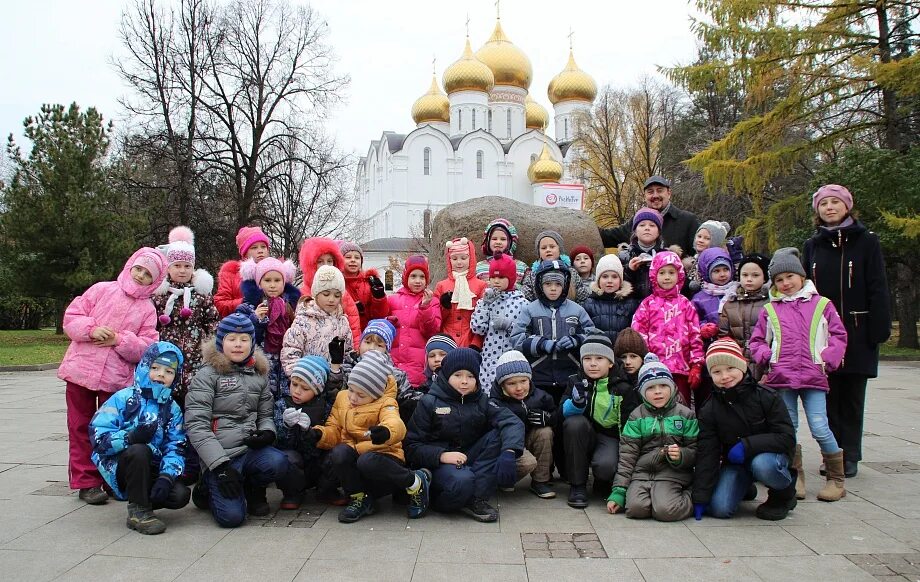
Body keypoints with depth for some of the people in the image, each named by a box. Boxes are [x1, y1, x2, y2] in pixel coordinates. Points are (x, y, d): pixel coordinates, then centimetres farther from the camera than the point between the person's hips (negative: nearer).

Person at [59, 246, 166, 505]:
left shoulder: (148, 309, 3)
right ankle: (86, 481, 15)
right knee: (81, 427, 6)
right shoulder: (101, 290, 3)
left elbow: (146, 347, -4)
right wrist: (91, 329, -16)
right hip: (81, 369, 0)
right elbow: (72, 317, 2)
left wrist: (119, 340, -17)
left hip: (117, 378, 0)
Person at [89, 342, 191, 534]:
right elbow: (97, 434, -16)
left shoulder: (172, 409, 5)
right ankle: (138, 511, -18)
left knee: (180, 495, -21)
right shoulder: (124, 398, -9)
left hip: (151, 470, 3)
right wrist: (129, 437, -34)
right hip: (118, 466, -3)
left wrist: (166, 476, -21)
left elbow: (176, 448, -4)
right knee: (139, 450, -35)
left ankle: (142, 499, 10)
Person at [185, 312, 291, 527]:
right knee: (231, 516, -20)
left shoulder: (259, 374, 13)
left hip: (251, 449, 4)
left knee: (278, 463, -29)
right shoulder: (207, 375, -3)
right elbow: (196, 424, -10)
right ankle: (210, 487, 15)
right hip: (221, 455, -4)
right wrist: (221, 465, -18)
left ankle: (252, 489, 6)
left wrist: (267, 432, -6)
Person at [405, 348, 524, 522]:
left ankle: (477, 499, -21)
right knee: (463, 480, -38)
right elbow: (412, 446, -6)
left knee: (498, 434, -19)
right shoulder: (429, 403, -1)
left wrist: (509, 452, -32)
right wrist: (442, 455, -24)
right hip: (438, 463, -5)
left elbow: (512, 422, -12)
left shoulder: (481, 401, 6)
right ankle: (439, 501, -5)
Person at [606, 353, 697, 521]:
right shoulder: (637, 416, 7)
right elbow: (627, 456, 2)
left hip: (672, 474, 0)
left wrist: (681, 455, -19)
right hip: (641, 473, 1)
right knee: (636, 508, -28)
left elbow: (695, 450, 6)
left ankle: (688, 497, 4)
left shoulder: (685, 414, 7)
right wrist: (618, 492, -6)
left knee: (664, 510, -27)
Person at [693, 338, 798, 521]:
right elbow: (706, 454, -9)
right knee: (719, 508, -18)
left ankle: (785, 494, -3)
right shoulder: (708, 410, -7)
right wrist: (700, 497, -15)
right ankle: (745, 487, 17)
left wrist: (747, 445, -30)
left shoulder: (767, 397, -14)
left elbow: (787, 438, -18)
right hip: (734, 463, 3)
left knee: (763, 465, -38)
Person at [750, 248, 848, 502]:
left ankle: (837, 479, 9)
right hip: (781, 377, 2)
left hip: (813, 377, -2)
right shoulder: (769, 310, 11)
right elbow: (757, 341, 14)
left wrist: (827, 361, -5)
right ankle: (795, 477, 19)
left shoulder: (821, 304, 8)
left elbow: (839, 336, 8)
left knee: (820, 428, -7)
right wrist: (767, 357, -4)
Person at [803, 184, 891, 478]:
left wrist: (879, 328, -11)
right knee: (829, 396, 5)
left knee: (852, 396, 5)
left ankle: (850, 456, 13)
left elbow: (877, 288, -3)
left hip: (857, 331, -2)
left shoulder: (866, 241, 1)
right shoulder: (812, 246, 10)